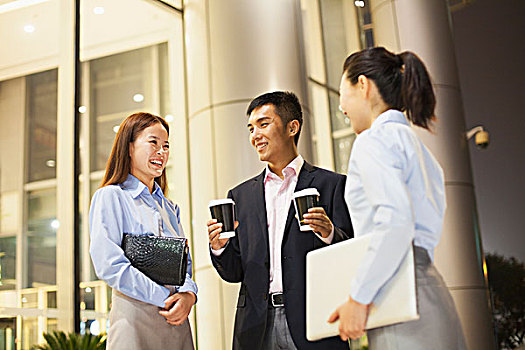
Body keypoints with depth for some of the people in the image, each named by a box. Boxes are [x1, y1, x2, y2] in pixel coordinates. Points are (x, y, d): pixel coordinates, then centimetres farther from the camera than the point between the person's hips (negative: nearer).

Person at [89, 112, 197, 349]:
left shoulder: (170, 208, 18)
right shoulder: (110, 197, -2)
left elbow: (185, 263, 14)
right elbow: (109, 265, -13)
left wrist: (188, 294, -8)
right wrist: (165, 298, -15)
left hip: (177, 322, 6)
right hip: (134, 319, -6)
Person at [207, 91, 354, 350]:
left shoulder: (331, 184, 2)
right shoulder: (241, 195, 14)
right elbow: (235, 273, 13)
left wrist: (329, 235, -20)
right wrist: (219, 248, -6)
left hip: (312, 323, -3)